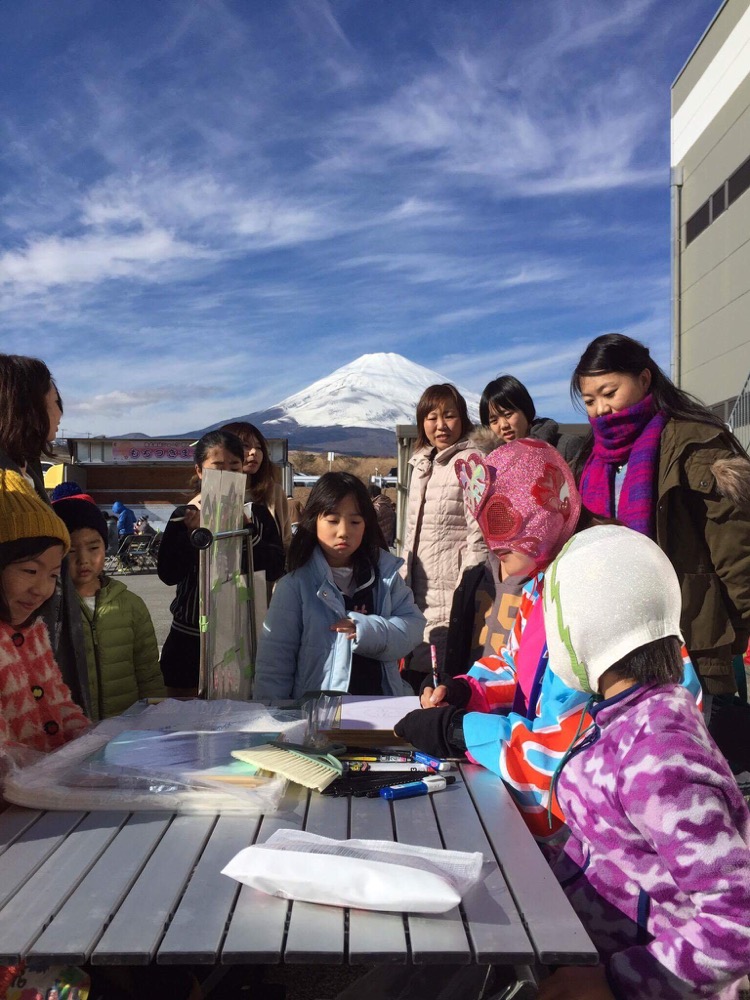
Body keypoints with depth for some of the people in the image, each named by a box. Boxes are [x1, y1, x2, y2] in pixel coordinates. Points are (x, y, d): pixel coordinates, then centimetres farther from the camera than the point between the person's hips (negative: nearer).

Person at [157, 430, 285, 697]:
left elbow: (275, 569, -8)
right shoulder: (185, 516, 0)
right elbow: (168, 574, -10)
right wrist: (193, 532, -21)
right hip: (191, 639, 0)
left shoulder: (257, 514, 3)